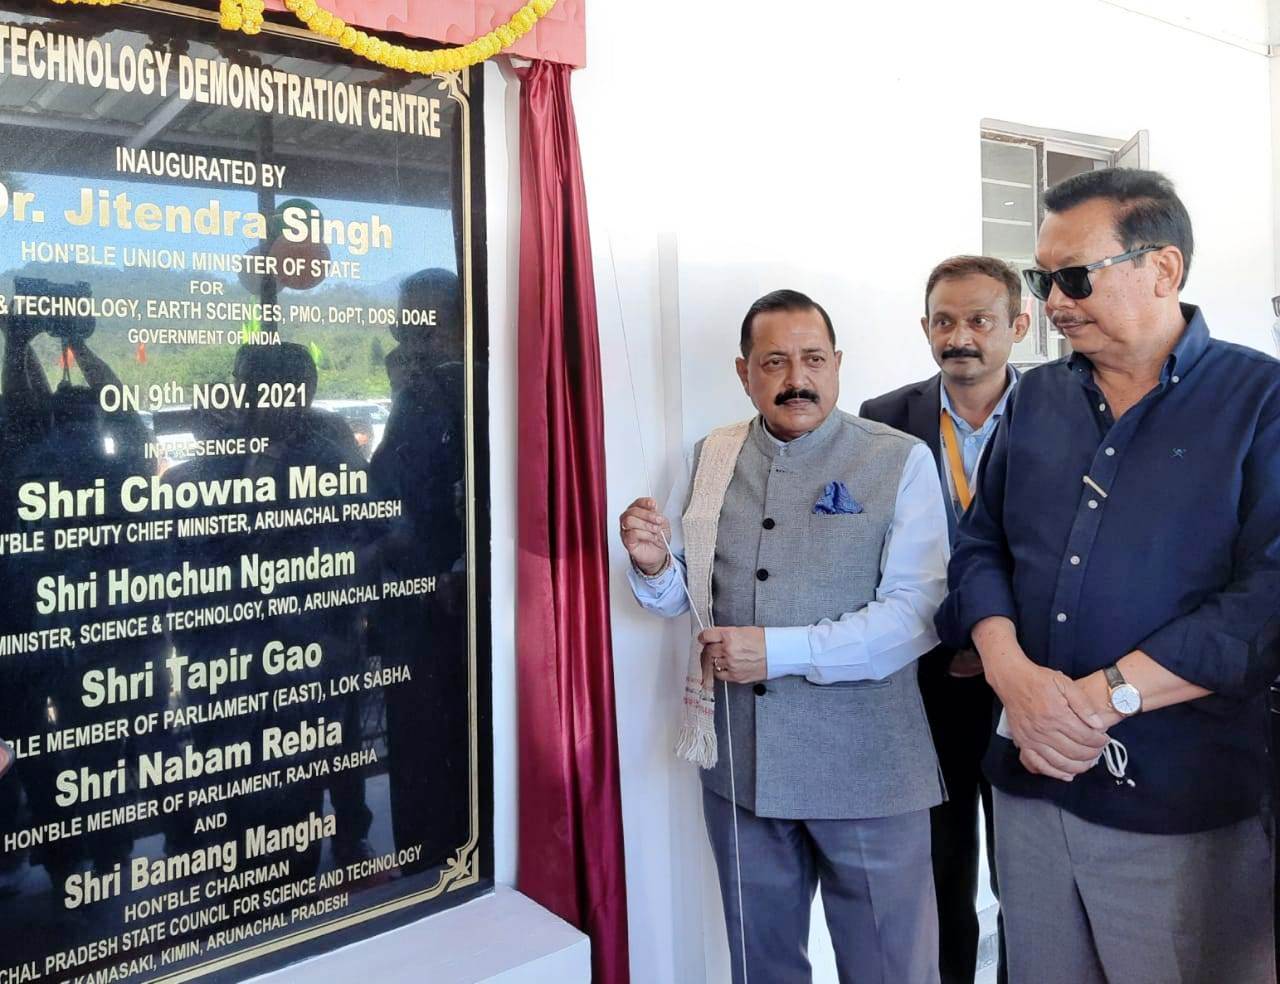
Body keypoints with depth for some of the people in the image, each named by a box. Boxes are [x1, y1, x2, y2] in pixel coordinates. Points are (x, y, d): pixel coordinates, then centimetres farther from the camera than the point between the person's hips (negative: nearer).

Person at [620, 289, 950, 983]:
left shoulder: (900, 462, -7)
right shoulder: (710, 458, 5)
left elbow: (915, 613, -15)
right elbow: (679, 597, 11)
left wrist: (782, 651, -20)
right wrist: (652, 565, -11)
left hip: (864, 770, -3)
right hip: (738, 766, 4)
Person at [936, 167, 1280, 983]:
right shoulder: (1036, 399, 9)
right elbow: (981, 548, 7)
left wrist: (1104, 697, -18)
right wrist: (1015, 677, -10)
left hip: (1183, 804, -4)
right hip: (1031, 780, 5)